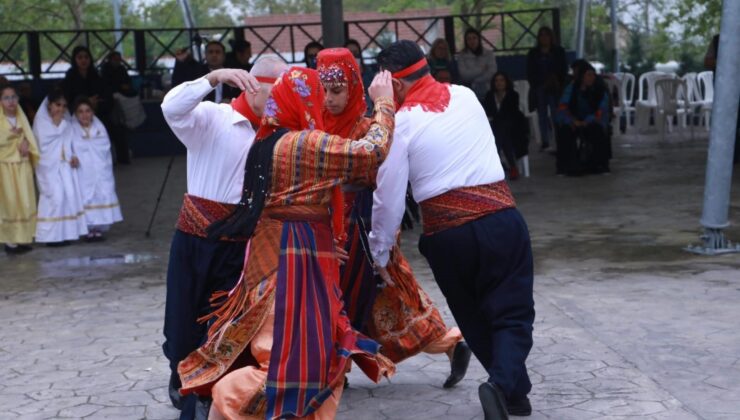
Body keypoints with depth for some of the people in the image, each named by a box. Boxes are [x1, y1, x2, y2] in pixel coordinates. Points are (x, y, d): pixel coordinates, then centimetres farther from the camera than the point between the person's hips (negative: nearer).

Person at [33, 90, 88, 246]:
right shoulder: (41, 120, 0)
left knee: (70, 196, -3)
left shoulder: (66, 121, 16)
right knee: (56, 197, -13)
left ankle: (65, 233, 4)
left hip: (65, 165, 5)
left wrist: (74, 156, -3)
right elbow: (44, 140, -12)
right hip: (49, 165, -5)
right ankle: (52, 235, -7)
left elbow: (71, 141, 14)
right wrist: (57, 122, -9)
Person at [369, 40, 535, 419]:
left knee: (474, 318, 20)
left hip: (446, 234, -1)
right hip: (501, 220, 2)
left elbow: (389, 199, -3)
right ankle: (502, 384, -19)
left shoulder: (401, 123, -4)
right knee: (512, 316, 6)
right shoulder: (466, 96, 8)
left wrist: (379, 254, 11)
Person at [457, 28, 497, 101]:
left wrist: (474, 81, -5)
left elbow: (492, 72, -3)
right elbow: (464, 74, -5)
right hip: (469, 92, -1)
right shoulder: (462, 56, 5)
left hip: (486, 90, 1)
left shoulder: (488, 53, 6)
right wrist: (480, 69, -6)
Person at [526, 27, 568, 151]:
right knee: (542, 114, 0)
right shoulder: (533, 53, 13)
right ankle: (545, 140, 2)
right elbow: (530, 72, 11)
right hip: (539, 88, 2)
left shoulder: (559, 52, 9)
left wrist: (558, 84, -7)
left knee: (555, 113, -11)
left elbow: (564, 70, 6)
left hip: (555, 88, -2)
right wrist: (535, 84, -3)